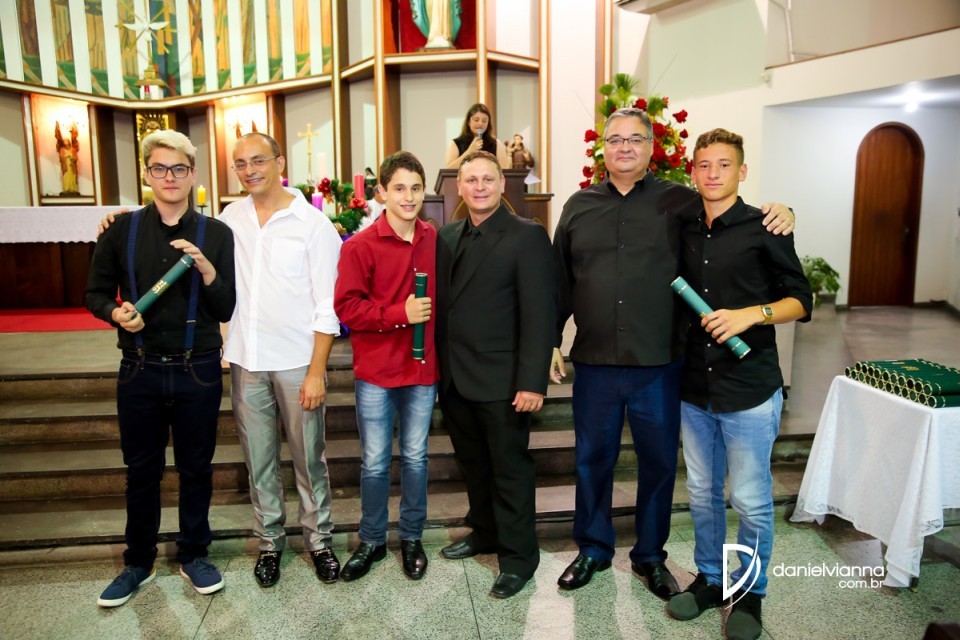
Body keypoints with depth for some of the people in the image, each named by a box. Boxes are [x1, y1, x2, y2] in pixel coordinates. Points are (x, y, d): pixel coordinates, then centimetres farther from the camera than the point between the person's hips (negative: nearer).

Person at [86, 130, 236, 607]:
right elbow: (96, 293, 8)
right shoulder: (122, 231, 0)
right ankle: (138, 562, 34)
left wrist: (208, 272, -20)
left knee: (196, 468, 12)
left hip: (197, 371, -1)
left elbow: (226, 310, -3)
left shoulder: (216, 234, -2)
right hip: (140, 370, 1)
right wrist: (116, 313, -13)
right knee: (141, 471, 14)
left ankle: (193, 555, 32)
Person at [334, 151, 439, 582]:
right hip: (376, 372, -2)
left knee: (415, 458, 13)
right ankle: (372, 541, 28)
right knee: (375, 462, 8)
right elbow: (346, 307, -12)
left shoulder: (435, 241, 3)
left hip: (423, 369, 3)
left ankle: (412, 538, 31)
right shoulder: (360, 246, -8)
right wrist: (400, 313, -20)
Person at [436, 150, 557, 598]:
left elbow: (539, 313, -14)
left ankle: (517, 554, 25)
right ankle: (485, 532, 40)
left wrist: (532, 382, -19)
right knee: (472, 462, 19)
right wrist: (441, 367, 4)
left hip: (502, 380, -6)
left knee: (509, 467, 7)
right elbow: (441, 303, 9)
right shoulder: (448, 238, 9)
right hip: (454, 377, 6)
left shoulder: (527, 237, -9)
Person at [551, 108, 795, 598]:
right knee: (592, 460, 14)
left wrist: (779, 213, -17)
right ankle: (593, 548, 35)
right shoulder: (579, 206, 7)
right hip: (594, 363, 1)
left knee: (659, 463, 12)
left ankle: (650, 555, 34)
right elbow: (560, 282, 9)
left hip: (659, 364, -1)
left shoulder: (680, 202, 1)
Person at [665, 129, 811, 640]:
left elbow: (801, 300, -4)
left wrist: (753, 314, -20)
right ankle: (708, 579, 34)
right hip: (694, 387, 5)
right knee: (702, 492, 15)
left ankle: (750, 592, 27)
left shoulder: (764, 227, -6)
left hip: (749, 390, -4)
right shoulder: (685, 231, 7)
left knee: (750, 500, 6)